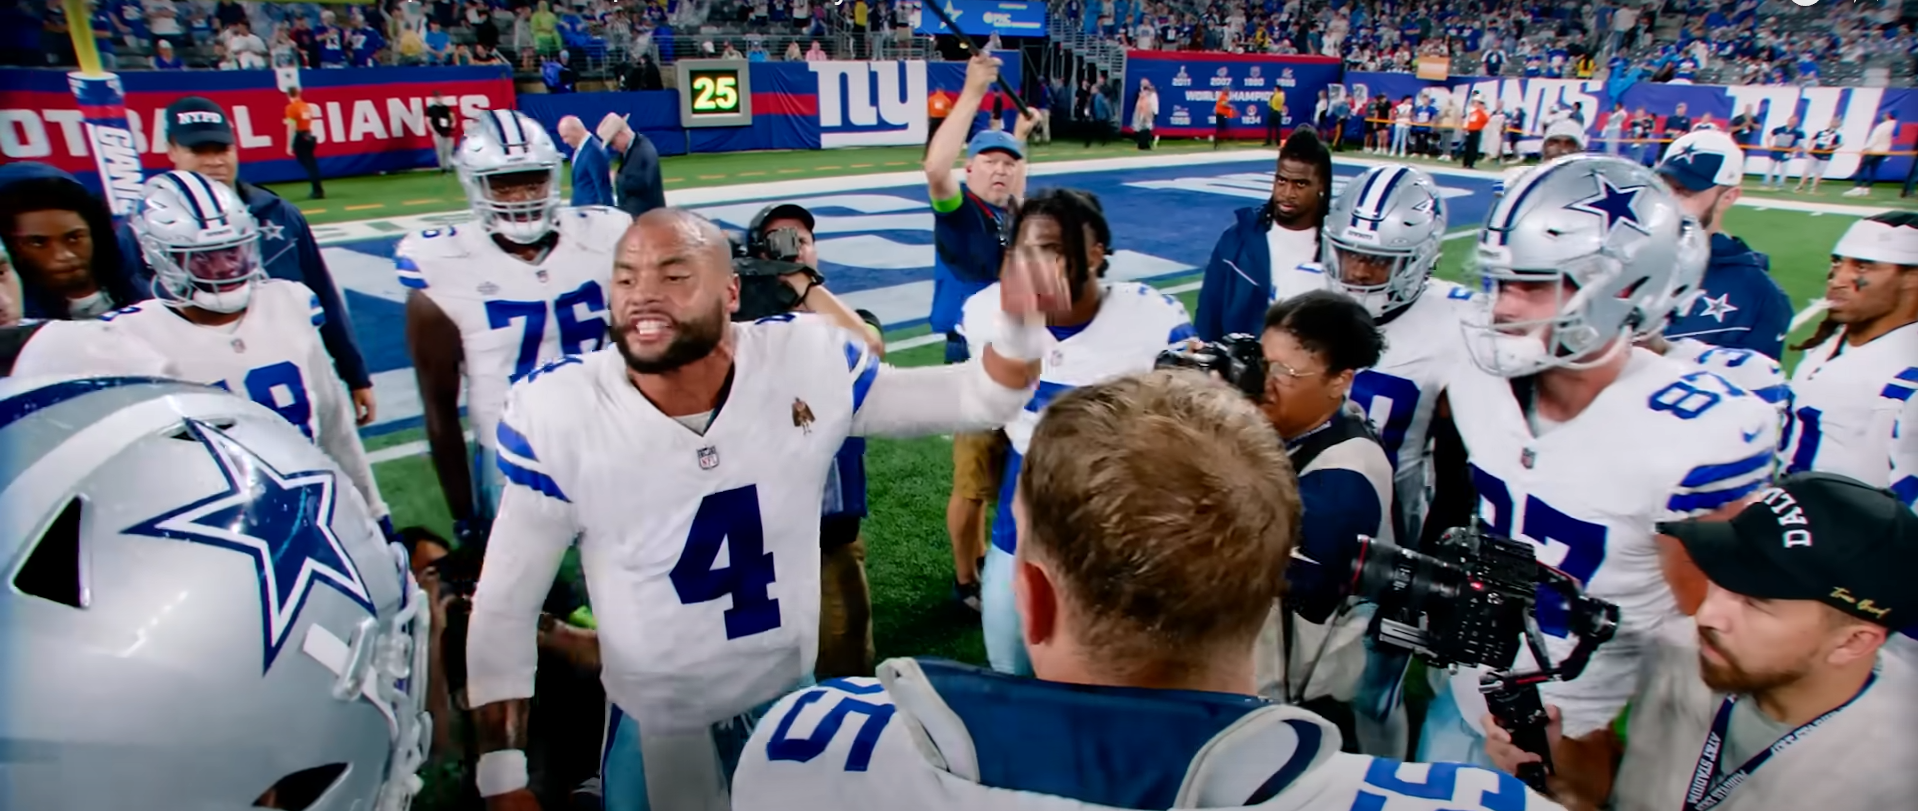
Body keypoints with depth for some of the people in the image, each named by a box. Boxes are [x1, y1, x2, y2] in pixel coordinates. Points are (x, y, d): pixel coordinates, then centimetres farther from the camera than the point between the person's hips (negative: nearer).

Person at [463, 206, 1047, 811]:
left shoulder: (806, 363, -19)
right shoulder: (558, 413, -20)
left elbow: (979, 401, -10)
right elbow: (504, 607, -10)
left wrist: (1019, 327, -30)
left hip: (790, 701, 2)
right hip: (652, 728, -1)